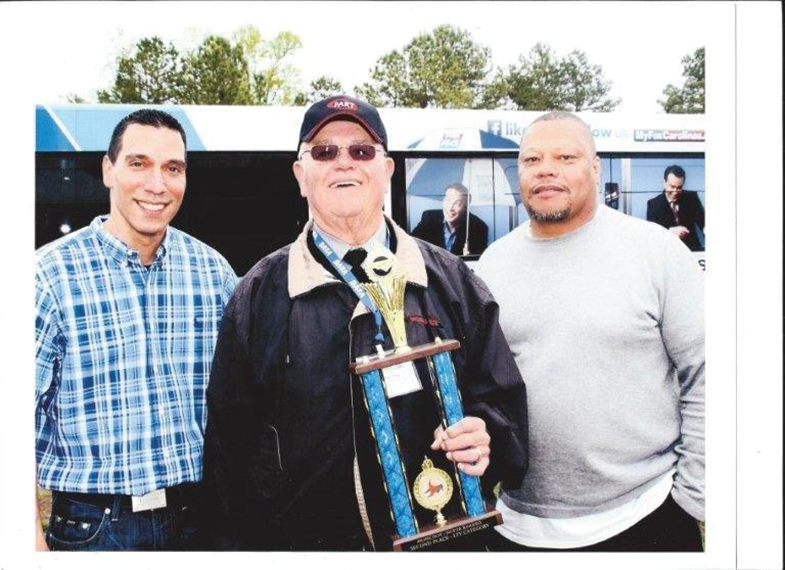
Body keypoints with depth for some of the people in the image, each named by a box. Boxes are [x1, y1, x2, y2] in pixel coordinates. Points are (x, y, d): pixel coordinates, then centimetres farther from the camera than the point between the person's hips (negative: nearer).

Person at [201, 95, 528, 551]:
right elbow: (230, 436, 1)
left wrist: (485, 437, -16)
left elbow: (502, 398, 4)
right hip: (299, 541, 0)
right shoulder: (259, 295, -1)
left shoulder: (453, 283, 0)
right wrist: (240, 544, -1)